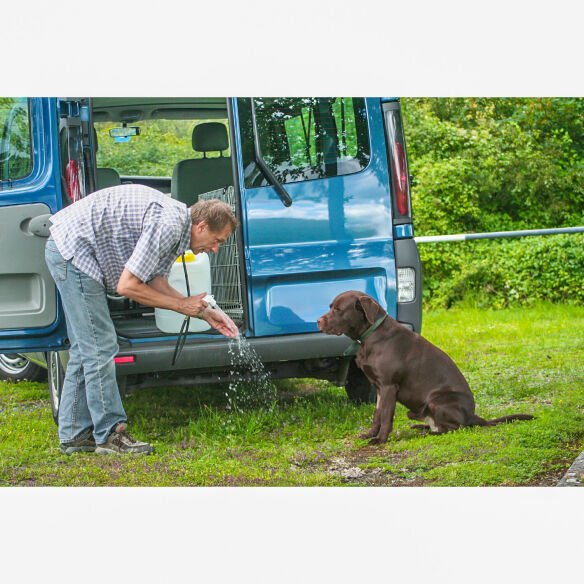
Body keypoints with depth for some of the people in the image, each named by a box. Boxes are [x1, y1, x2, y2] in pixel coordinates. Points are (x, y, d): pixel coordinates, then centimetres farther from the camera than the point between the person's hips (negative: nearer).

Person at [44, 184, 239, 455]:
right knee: (100, 348, -8)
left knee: (86, 349, 14)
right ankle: (110, 435, -2)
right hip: (73, 249, -11)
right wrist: (182, 305, -12)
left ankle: (74, 435, 19)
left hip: (67, 250, 11)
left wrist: (205, 313, 6)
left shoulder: (175, 223, 10)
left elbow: (157, 283, 11)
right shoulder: (167, 226, -22)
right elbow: (127, 286, -21)